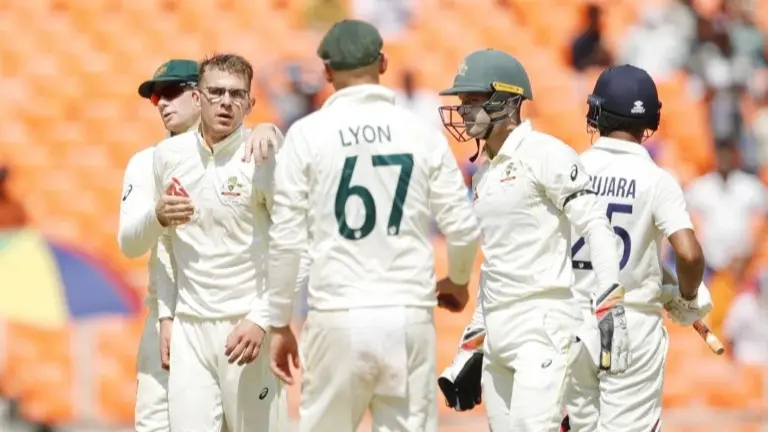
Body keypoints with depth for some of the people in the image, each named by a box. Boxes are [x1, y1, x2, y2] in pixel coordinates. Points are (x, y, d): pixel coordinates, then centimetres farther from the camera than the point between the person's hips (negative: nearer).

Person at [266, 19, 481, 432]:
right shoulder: (421, 132, 4)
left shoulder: (308, 134, 0)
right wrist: (457, 282, 25)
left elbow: (287, 239, -2)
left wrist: (279, 323, 7)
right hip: (409, 316, 1)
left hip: (339, 319, -1)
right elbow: (463, 228, 4)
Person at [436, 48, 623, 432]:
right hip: (499, 328, 9)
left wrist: (609, 305, -23)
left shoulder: (545, 154, -8)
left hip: (544, 318, -9)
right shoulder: (484, 173, 18)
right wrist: (476, 332, 24)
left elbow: (596, 227, -14)